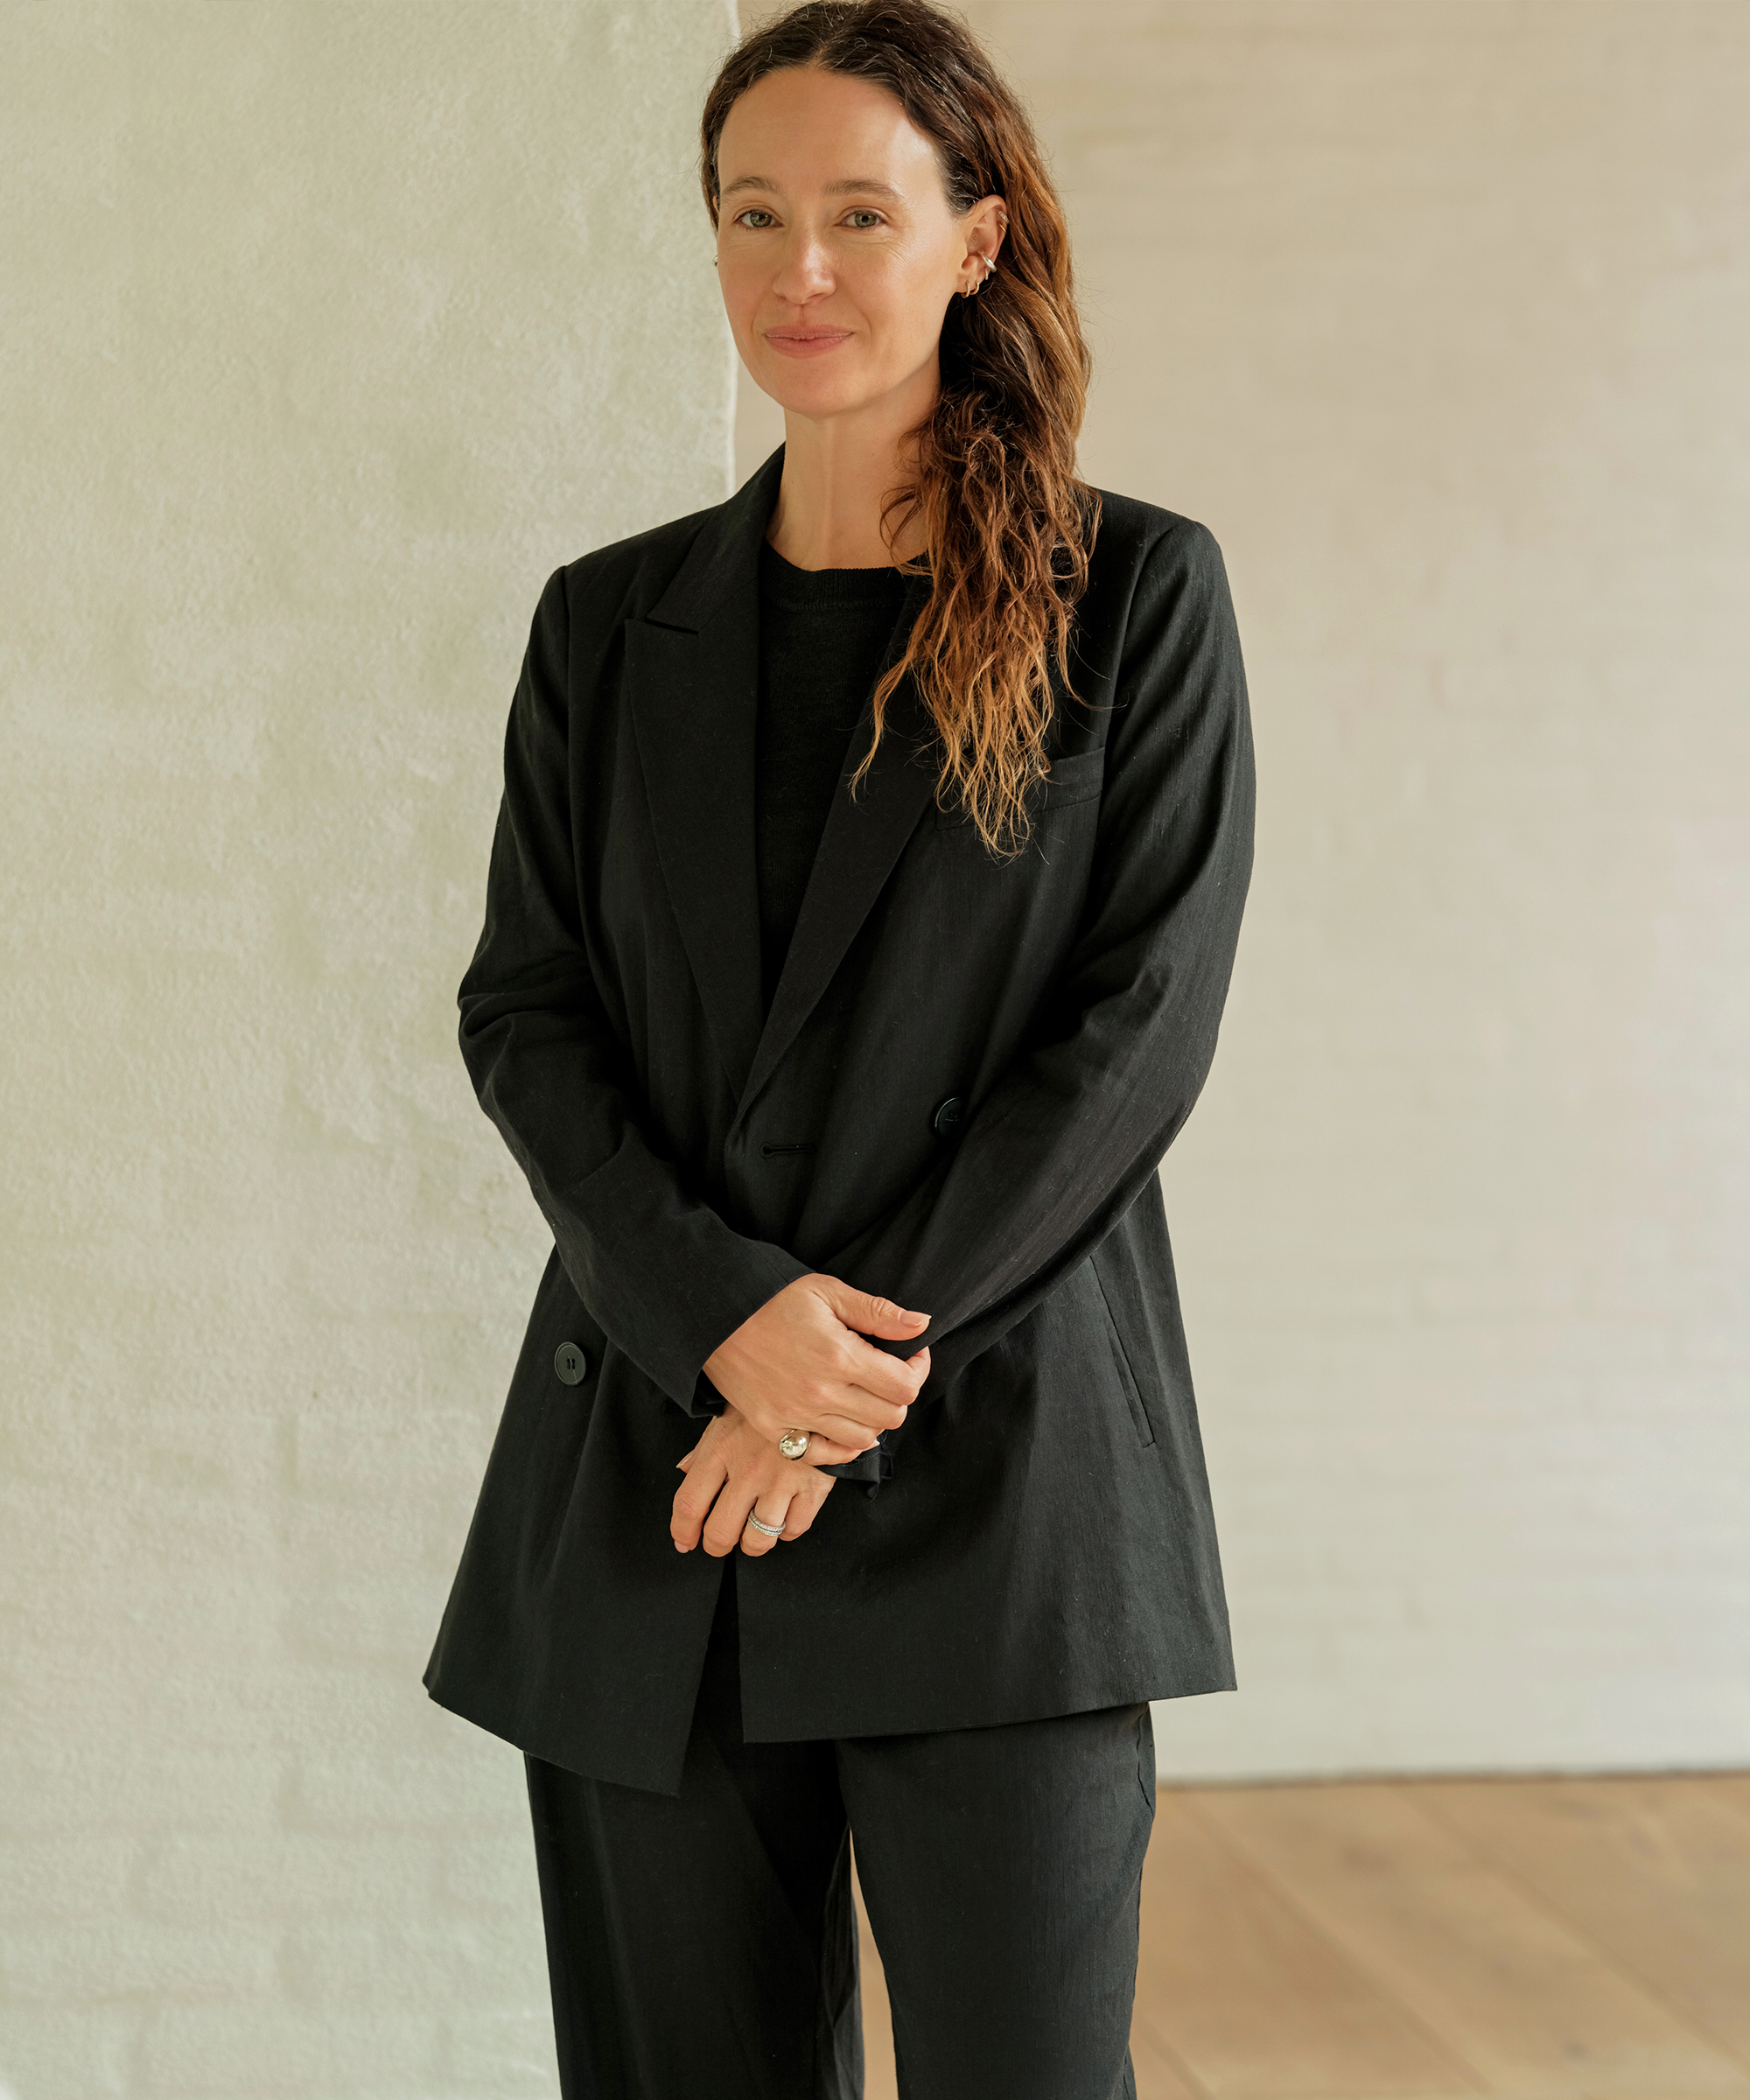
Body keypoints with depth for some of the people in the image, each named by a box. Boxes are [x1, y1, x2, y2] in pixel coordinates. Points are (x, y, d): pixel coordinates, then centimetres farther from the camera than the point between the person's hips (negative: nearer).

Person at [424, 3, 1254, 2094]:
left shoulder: (1138, 595, 2)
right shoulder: (610, 622, 12)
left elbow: (1139, 1022, -5)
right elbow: (522, 1010, 6)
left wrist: (855, 1386, -11)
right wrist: (730, 1316, -11)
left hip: (999, 1464, -3)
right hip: (647, 1486, 3)